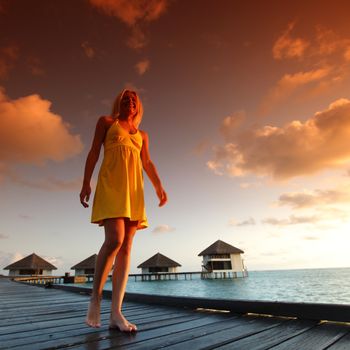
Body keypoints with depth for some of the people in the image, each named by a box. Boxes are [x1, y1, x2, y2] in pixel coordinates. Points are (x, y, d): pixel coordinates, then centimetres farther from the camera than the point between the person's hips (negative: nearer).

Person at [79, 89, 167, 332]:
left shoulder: (142, 135, 26)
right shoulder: (106, 121, 17)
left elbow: (147, 163, 15)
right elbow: (94, 152, 8)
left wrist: (159, 186, 0)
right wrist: (86, 182, -3)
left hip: (134, 188, 4)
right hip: (111, 182, -4)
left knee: (126, 247, -5)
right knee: (115, 239, -22)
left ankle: (116, 312, -4)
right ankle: (96, 297, 0)